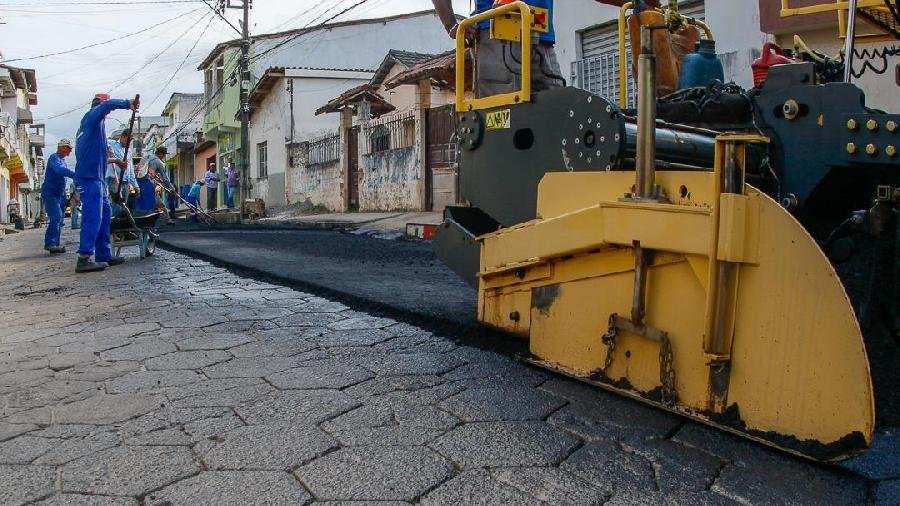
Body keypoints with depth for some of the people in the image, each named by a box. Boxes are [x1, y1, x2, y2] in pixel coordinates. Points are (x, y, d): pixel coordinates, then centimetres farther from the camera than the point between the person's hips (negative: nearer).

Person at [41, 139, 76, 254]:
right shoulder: (54, 157, -10)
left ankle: (54, 245, 11)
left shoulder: (62, 160, 20)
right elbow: (60, 170, -31)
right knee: (56, 216, -21)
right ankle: (50, 243, -23)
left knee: (59, 219, 7)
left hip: (59, 194, 10)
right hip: (50, 193, -10)